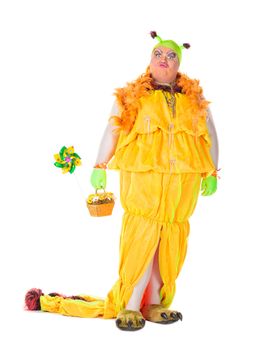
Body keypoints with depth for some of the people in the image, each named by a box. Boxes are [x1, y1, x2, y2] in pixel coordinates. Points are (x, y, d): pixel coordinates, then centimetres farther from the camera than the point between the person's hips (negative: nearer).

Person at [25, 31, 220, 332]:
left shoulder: (195, 98, 15)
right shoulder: (131, 95, 8)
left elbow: (210, 134, 18)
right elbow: (112, 130, 4)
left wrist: (212, 173, 12)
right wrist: (100, 167, -3)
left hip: (183, 182, 3)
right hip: (142, 177, -3)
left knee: (169, 241, 3)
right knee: (141, 238, -7)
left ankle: (154, 302, 11)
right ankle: (129, 306, -1)